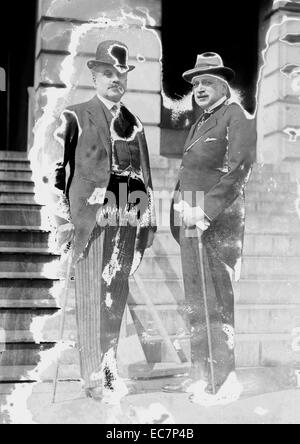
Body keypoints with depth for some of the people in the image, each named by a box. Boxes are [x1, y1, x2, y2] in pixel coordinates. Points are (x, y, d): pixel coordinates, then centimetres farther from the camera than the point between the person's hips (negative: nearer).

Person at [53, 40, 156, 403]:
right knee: (91, 299, -2)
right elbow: (57, 170, -1)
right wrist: (63, 219, -8)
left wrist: (148, 223, 15)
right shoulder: (75, 117, 3)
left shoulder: (134, 123, 18)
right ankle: (93, 378, 7)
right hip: (91, 219, -4)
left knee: (117, 297, 8)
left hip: (128, 221, 5)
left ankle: (110, 367, 20)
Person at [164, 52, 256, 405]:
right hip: (191, 218, 9)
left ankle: (224, 382, 2)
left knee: (216, 302, -6)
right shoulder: (200, 122, 21)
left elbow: (238, 170, -16)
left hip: (219, 220, -9)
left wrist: (207, 211, -22)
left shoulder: (237, 117, -5)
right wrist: (180, 211, 11)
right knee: (195, 302, 12)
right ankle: (200, 374, 22)